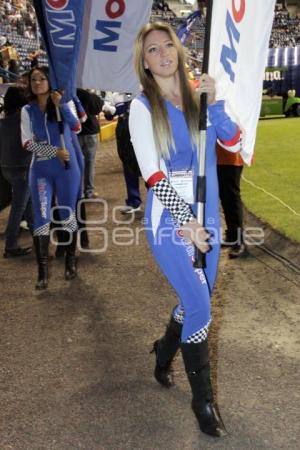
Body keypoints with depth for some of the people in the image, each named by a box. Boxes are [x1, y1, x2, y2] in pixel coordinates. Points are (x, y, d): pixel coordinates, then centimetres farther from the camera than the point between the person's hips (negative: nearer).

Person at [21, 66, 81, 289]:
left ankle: (71, 262, 24)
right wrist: (55, 151, -14)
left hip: (67, 168, 0)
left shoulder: (63, 104, 1)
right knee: (42, 218, -5)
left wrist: (61, 105, -28)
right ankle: (43, 271, 0)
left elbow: (76, 127, -15)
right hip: (41, 170, 1)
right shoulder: (27, 111, 4)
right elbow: (28, 143, -3)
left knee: (68, 215, 9)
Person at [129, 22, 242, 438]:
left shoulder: (198, 97, 5)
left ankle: (164, 356, 46)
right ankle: (203, 400, 17)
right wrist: (186, 222, -17)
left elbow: (235, 142, -2)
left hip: (206, 216, 5)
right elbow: (154, 176, -13)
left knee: (195, 301, 16)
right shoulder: (143, 107, -6)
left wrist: (214, 101, -13)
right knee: (200, 308, -5)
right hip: (169, 220, -4)